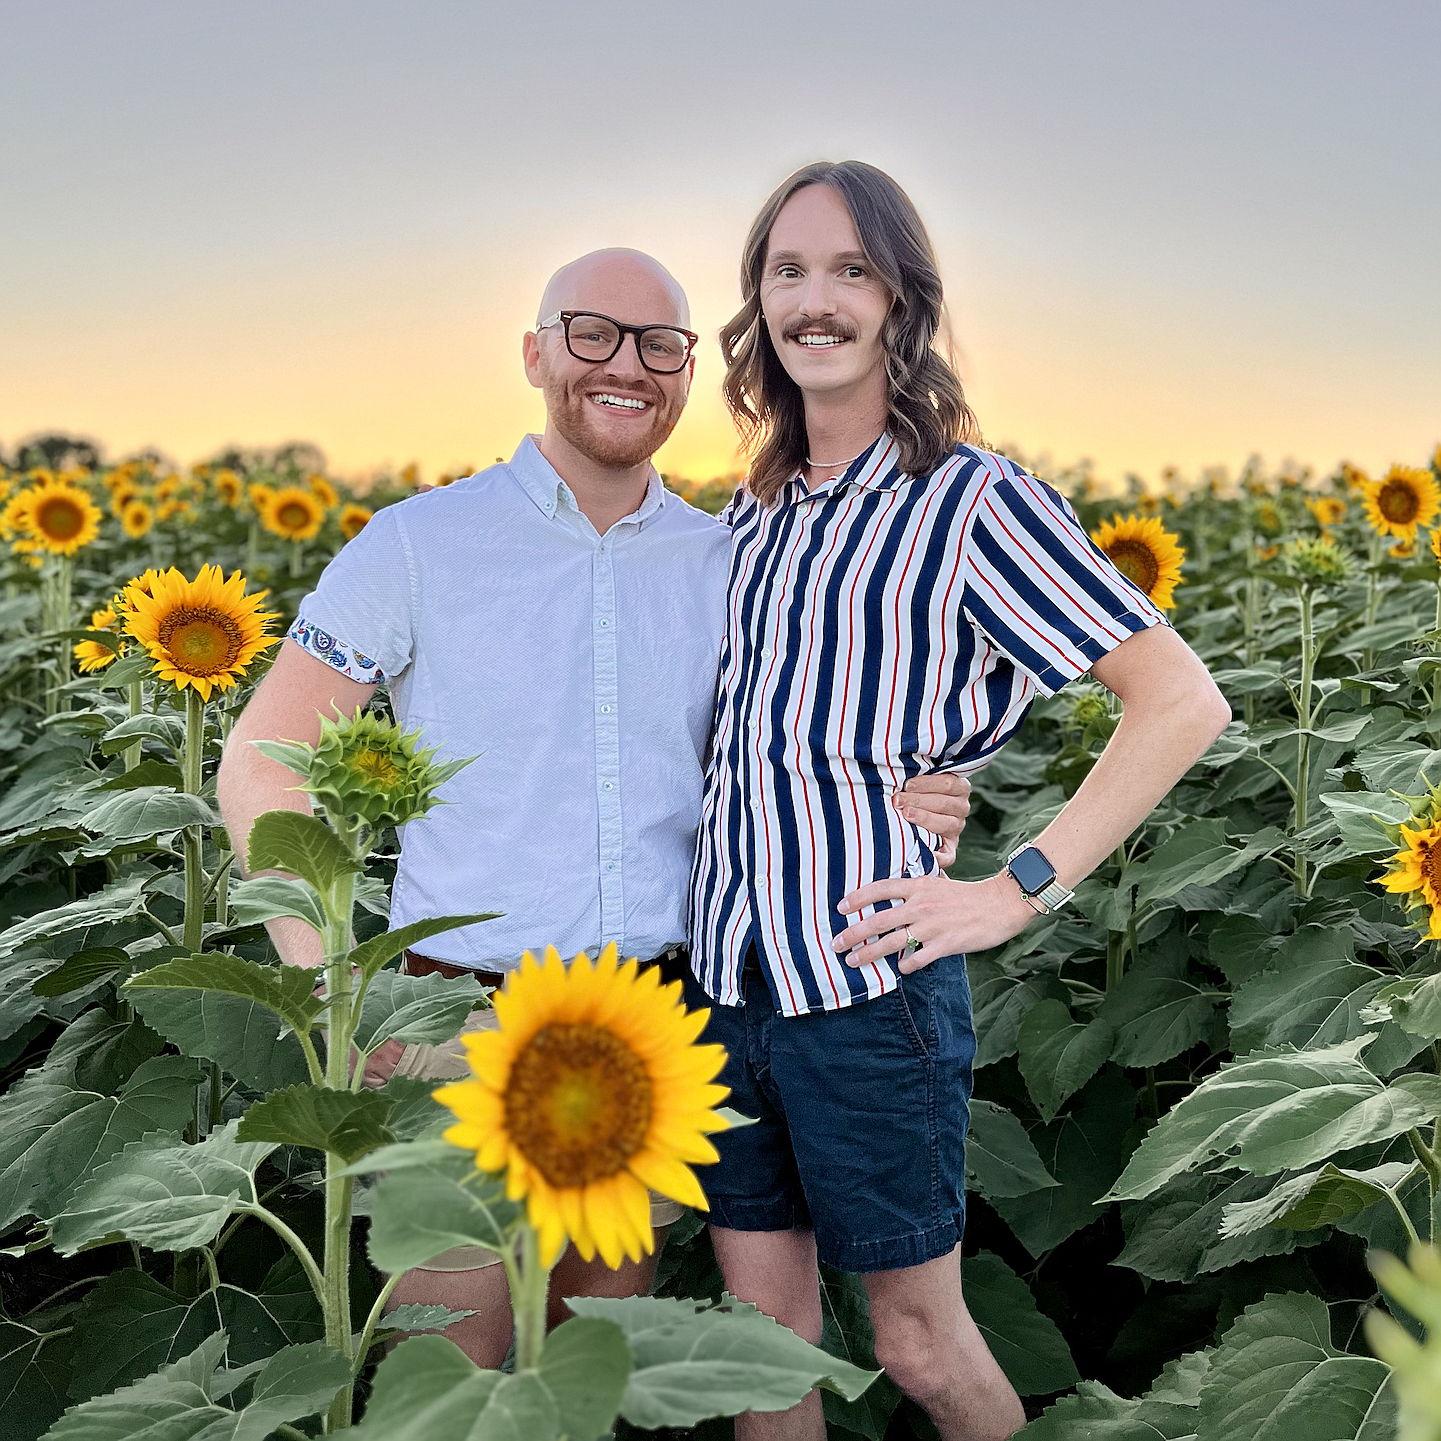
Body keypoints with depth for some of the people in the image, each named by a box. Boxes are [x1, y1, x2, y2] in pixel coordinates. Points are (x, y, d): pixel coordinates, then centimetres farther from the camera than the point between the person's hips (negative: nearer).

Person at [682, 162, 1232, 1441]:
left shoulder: (972, 498, -6)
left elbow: (1184, 703, -10)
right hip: (726, 973, 6)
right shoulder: (760, 508, 12)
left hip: (871, 974, -5)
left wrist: (1021, 890, -14)